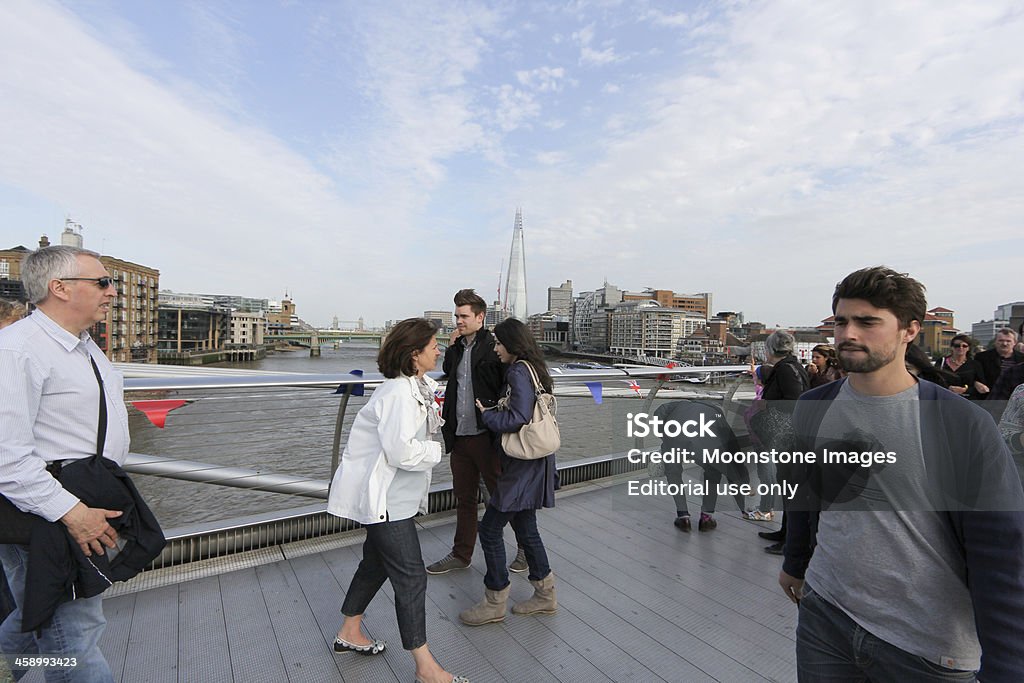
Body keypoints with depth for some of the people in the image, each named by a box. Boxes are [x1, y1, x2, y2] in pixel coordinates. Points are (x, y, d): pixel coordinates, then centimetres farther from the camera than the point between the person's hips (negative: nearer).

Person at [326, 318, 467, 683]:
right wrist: (435, 451, -17)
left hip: (388, 493, 11)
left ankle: (349, 633, 45)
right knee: (411, 575, -2)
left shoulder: (418, 387, 8)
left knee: (377, 562, 24)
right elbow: (400, 450, -33)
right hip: (384, 497, -11)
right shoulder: (399, 392, -25)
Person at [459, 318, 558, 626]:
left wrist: (487, 414, -11)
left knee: (490, 530, 2)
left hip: (522, 467, -10)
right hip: (528, 465, 10)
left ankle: (494, 603, 17)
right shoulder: (530, 369, 12)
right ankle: (545, 594, 32)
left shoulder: (518, 372, -17)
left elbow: (518, 418, -25)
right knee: (525, 528, 19)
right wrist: (494, 411, 7)